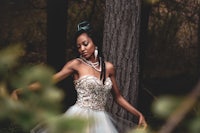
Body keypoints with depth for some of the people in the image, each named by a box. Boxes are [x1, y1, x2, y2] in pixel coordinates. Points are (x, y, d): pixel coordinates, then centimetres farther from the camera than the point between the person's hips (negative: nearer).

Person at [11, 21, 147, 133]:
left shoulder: (109, 67, 8)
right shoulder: (76, 64, -2)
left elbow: (118, 97, 17)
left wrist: (139, 114, 12)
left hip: (100, 121, 3)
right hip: (80, 118, -3)